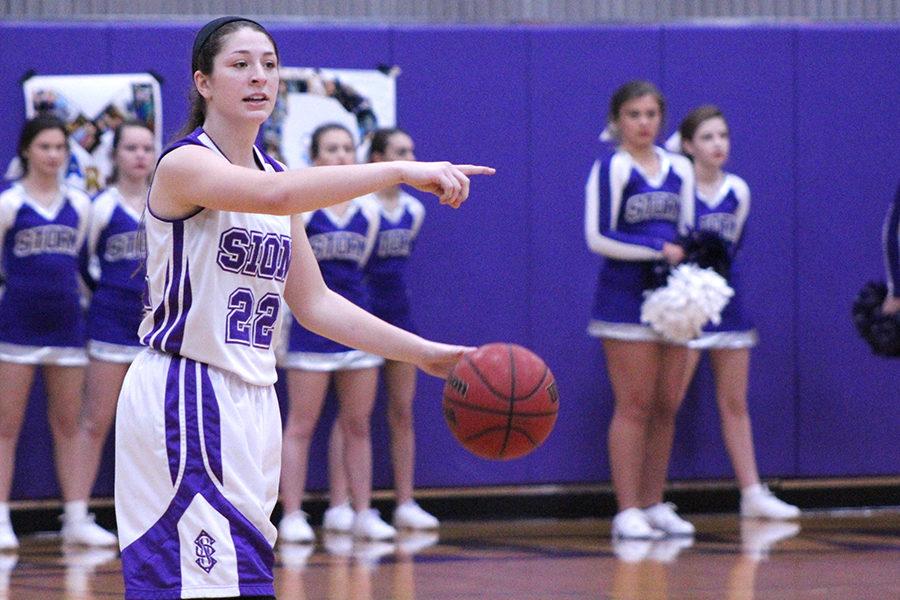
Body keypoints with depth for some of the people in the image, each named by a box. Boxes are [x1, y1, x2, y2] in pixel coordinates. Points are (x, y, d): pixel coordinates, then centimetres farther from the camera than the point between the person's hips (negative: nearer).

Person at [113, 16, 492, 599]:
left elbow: (314, 303, 16)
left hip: (251, 400, 8)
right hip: (183, 399, -8)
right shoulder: (184, 165, -12)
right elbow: (276, 196, -32)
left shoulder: (275, 173, 15)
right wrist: (401, 171, -38)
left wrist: (424, 353, 9)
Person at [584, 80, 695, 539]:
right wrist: (659, 250, -15)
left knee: (667, 406, 6)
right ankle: (627, 511, -5)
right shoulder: (612, 168, -5)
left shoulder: (679, 169, 13)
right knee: (634, 406, -7)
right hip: (626, 297, -6)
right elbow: (598, 237, -11)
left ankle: (654, 505, 13)